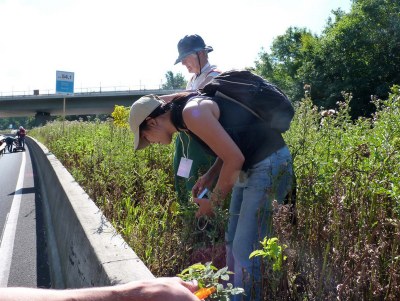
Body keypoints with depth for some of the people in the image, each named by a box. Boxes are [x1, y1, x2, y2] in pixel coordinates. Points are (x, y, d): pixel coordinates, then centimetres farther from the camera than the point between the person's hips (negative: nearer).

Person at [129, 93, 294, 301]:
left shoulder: (192, 112, -20)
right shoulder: (187, 112, 10)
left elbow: (234, 159, -21)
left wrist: (213, 203, -9)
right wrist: (209, 177, 5)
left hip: (270, 164, -10)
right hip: (250, 166, 10)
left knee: (244, 250, -6)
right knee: (233, 243, 15)